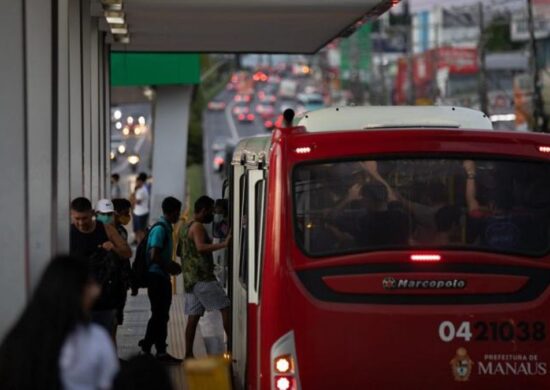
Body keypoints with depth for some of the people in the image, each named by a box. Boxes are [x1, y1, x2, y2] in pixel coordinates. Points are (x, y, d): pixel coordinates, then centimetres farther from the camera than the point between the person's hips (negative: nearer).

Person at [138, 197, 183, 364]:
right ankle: (146, 349, -2)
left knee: (161, 315, 11)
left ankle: (161, 352, 15)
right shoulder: (160, 229, -16)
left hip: (162, 277, 10)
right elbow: (154, 256, -23)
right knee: (159, 315, -6)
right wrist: (169, 268, -12)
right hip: (156, 276, -10)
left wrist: (171, 265, 12)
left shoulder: (166, 228, 15)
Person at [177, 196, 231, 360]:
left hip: (190, 279, 10)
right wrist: (223, 244, -34)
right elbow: (201, 247, -27)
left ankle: (188, 354, 3)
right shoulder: (197, 226, -10)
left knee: (193, 317, 6)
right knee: (225, 308, -11)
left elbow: (179, 251, 30)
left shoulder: (185, 227, 20)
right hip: (202, 277, -10)